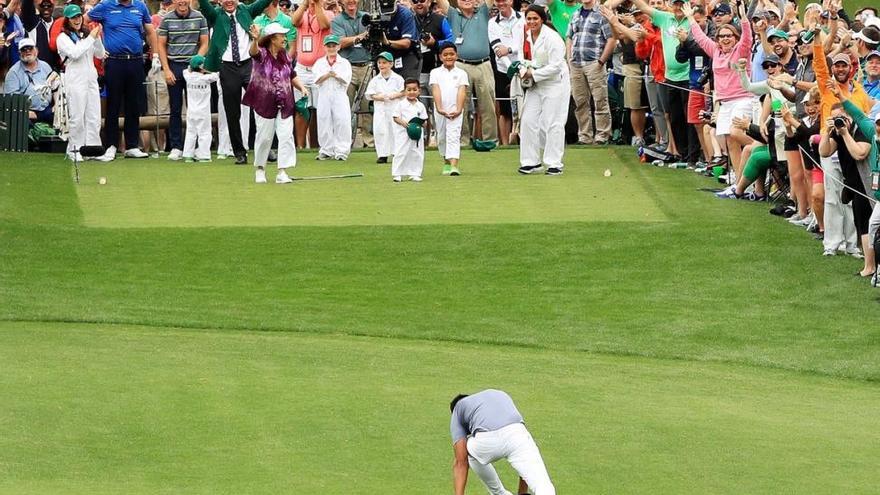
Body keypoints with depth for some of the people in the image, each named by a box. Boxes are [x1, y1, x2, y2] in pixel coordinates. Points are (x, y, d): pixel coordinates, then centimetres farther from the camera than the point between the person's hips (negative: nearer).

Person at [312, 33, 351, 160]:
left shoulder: (344, 63, 8)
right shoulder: (319, 63, 11)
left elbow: (346, 80, -3)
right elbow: (317, 80, -1)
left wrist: (336, 75, -15)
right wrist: (327, 75, -15)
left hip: (339, 94, -2)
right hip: (324, 96, 2)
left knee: (342, 121, -8)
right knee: (324, 122, 1)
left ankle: (341, 151, -6)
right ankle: (326, 150, 10)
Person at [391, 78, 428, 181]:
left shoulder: (420, 106, 8)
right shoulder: (401, 104, 0)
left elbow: (424, 120, 11)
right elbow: (395, 117, -3)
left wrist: (422, 123, -12)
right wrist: (403, 122, -20)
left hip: (417, 133, 3)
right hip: (403, 133, -3)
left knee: (417, 154, 5)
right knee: (401, 153, -5)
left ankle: (415, 174, 14)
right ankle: (397, 174, 1)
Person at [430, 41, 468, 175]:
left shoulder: (461, 73, 6)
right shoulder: (435, 73, 7)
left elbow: (462, 92, -4)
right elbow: (436, 90, -5)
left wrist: (458, 109, -18)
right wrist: (439, 108, -19)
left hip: (455, 110, -2)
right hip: (440, 111, 2)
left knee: (453, 136, -14)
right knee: (442, 137, 12)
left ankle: (454, 166, -25)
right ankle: (446, 162, 32)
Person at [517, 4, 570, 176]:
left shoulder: (551, 37, -19)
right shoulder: (528, 35, 6)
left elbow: (555, 66, -22)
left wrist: (533, 74, -18)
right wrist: (526, 67, 1)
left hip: (555, 83, -8)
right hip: (536, 84, 8)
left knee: (552, 123, -3)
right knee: (528, 121, 5)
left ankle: (555, 164, 4)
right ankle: (531, 162, 14)